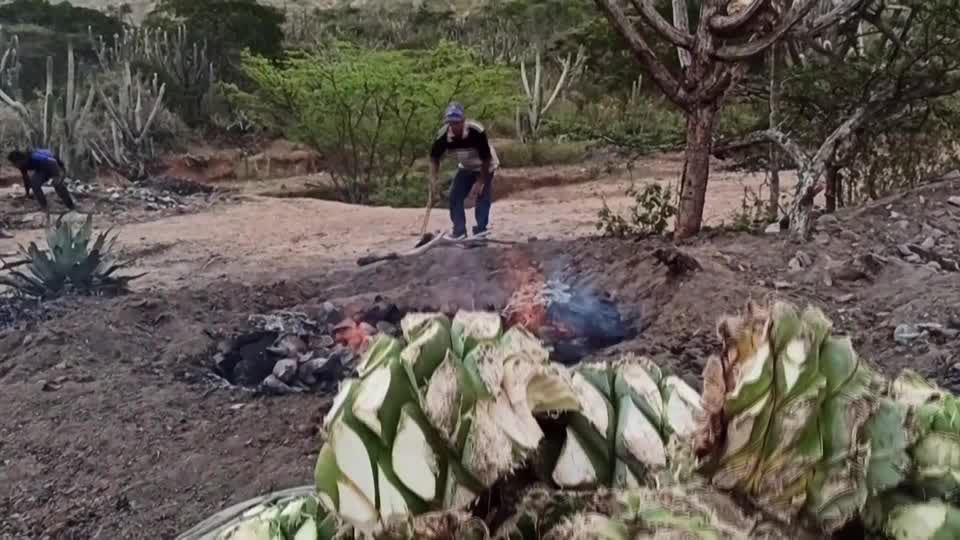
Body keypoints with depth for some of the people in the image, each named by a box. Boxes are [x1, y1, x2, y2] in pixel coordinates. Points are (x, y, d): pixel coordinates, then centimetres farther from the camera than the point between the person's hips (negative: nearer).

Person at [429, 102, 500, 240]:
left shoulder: (477, 131, -37)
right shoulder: (443, 135, -25)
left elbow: (486, 159, -29)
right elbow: (434, 157, -10)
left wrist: (480, 182, -28)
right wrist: (433, 179, -22)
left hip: (485, 167, -4)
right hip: (466, 168, 4)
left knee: (483, 196, -14)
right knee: (455, 196, -3)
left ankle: (481, 230, -4)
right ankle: (459, 231, 6)